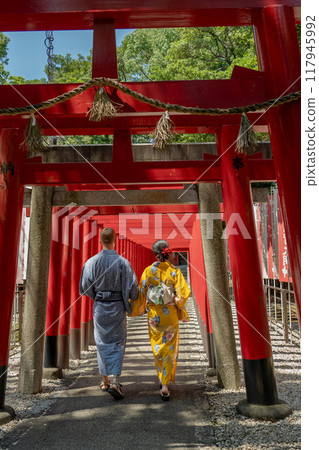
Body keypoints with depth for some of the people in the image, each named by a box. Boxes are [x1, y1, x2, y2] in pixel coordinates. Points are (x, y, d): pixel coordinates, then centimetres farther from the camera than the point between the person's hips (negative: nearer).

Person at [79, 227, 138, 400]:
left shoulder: (92, 262, -8)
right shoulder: (123, 262, -12)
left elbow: (85, 288, -2)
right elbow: (132, 287, -8)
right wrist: (133, 300, 13)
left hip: (99, 307, 2)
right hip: (117, 307, -2)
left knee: (102, 343, 16)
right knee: (117, 343, 9)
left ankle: (105, 381, 28)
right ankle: (114, 381, 2)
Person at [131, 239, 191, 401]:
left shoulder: (148, 271, -9)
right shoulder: (175, 271, -9)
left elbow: (141, 293, -5)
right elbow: (183, 292, -14)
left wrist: (135, 309, 9)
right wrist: (177, 304, 5)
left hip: (153, 315, 1)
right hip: (170, 315, -1)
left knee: (157, 348, 20)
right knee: (169, 350, 11)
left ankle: (162, 378, 36)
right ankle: (165, 385, 7)